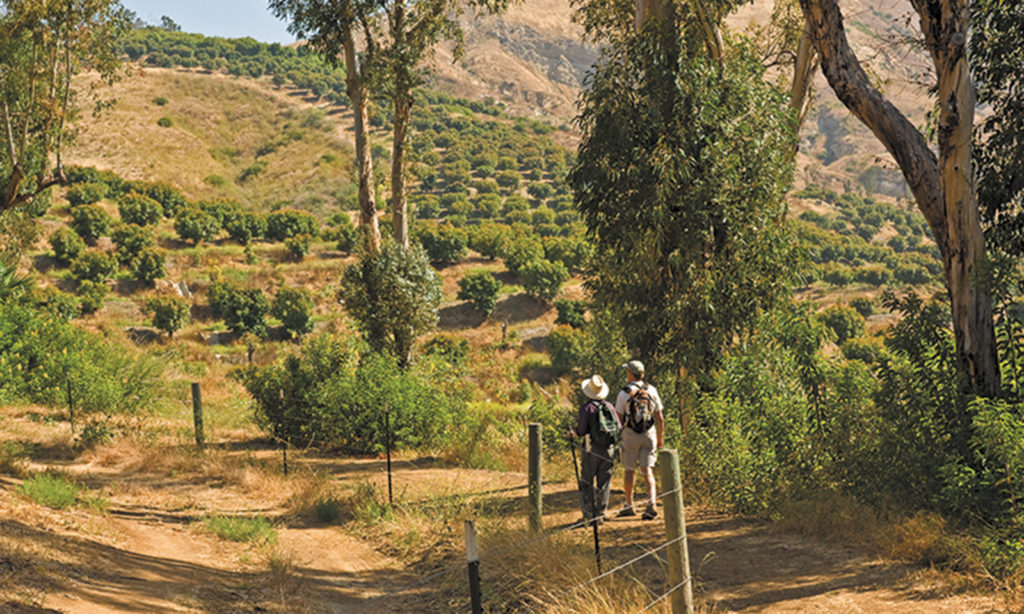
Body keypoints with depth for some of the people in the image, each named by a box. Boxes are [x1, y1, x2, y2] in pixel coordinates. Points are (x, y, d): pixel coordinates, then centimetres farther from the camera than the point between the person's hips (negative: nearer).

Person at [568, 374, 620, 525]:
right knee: (604, 482, 10)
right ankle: (601, 514, 10)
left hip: (592, 450, -4)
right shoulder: (609, 406, 5)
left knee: (586, 482, 7)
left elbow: (581, 431, -11)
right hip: (609, 450, 4)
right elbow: (618, 427, 6)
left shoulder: (586, 408, -8)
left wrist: (572, 433, 9)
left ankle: (589, 513, 5)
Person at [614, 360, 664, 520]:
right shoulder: (651, 391, 1)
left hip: (631, 435, -2)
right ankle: (651, 504, -15)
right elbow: (660, 417, 4)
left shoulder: (624, 394, -9)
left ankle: (629, 506, 20)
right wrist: (660, 437, 14)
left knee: (630, 470, 10)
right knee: (647, 470, 1)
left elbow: (618, 419, -8)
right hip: (649, 434, 2)